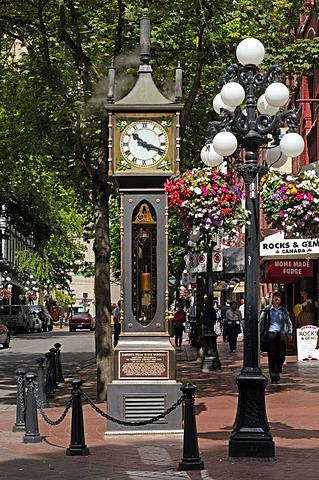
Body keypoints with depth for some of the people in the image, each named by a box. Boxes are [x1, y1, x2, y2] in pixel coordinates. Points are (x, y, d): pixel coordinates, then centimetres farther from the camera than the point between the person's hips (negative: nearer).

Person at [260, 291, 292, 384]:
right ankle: (273, 376, 3)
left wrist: (289, 333, 8)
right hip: (270, 335, -3)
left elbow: (289, 323, 18)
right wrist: (261, 334, -1)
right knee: (272, 357, -3)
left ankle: (278, 371, 25)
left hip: (281, 336, 3)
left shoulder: (283, 311, 10)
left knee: (282, 356, 0)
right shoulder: (267, 310, 1)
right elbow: (261, 322, 4)